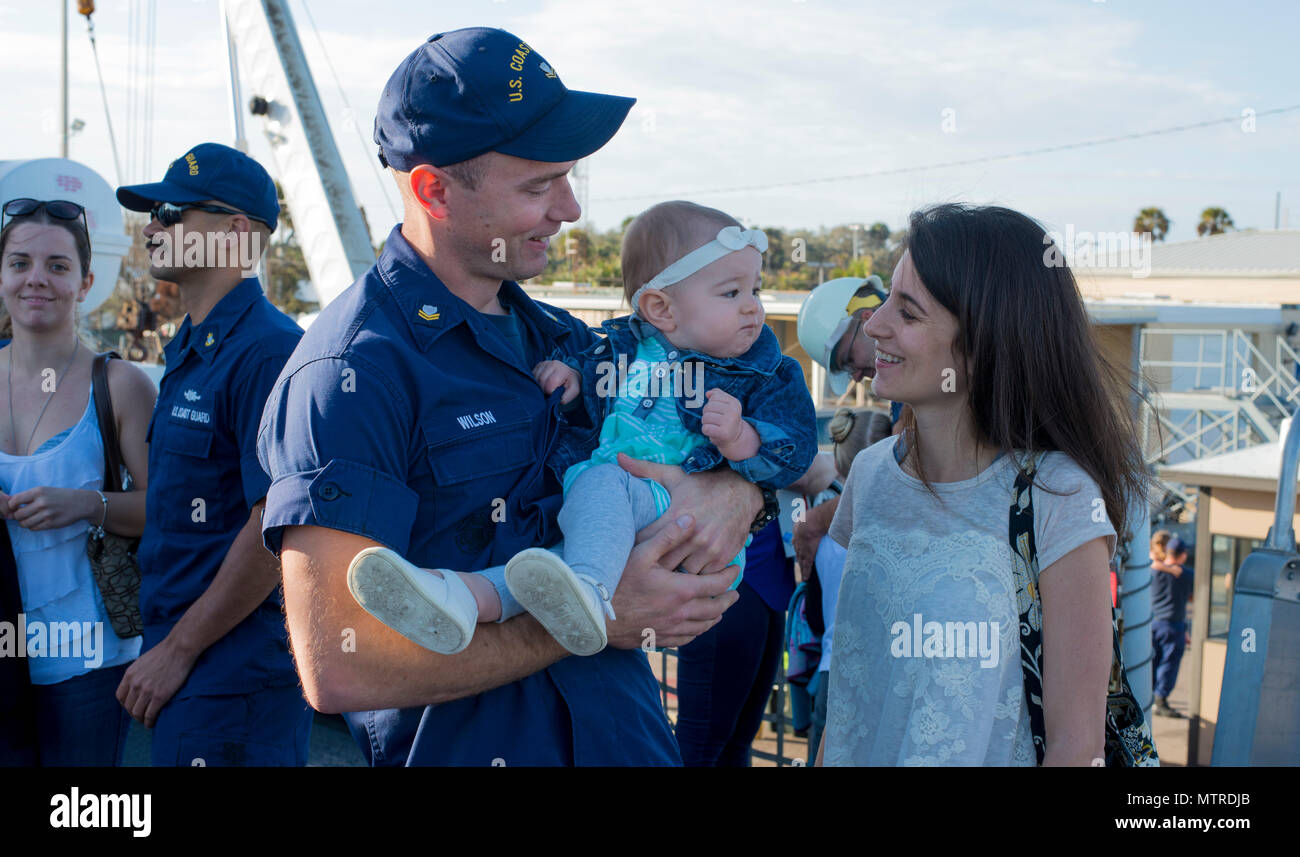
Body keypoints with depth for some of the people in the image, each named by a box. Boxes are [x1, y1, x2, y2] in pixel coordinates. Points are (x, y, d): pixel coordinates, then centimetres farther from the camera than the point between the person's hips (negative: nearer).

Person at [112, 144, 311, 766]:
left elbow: (279, 526, -23)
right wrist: (162, 643, 12)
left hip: (233, 676, -9)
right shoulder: (187, 351, 13)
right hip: (184, 664, 9)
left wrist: (176, 650, -16)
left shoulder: (267, 352, -17)